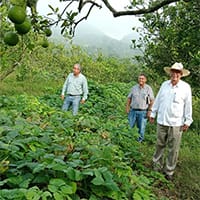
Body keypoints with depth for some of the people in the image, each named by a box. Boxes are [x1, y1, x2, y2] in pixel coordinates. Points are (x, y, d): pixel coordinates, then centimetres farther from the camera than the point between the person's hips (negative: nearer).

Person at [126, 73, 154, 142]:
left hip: (143, 112, -2)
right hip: (133, 111, 2)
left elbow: (152, 101, -3)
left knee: (141, 128, 4)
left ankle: (139, 141, 20)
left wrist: (149, 111, -9)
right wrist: (127, 107, -1)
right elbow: (129, 98, 9)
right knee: (130, 127, 5)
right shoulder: (134, 88, 4)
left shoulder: (148, 88, -4)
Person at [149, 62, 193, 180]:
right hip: (162, 121, 3)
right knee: (160, 145, 14)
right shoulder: (164, 85, 5)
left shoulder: (186, 87, -4)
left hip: (176, 123, -3)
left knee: (173, 149, 3)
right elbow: (158, 100, 14)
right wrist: (153, 113, 15)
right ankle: (157, 167, 29)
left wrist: (187, 121, -2)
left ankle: (169, 171, 16)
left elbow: (188, 105, -1)